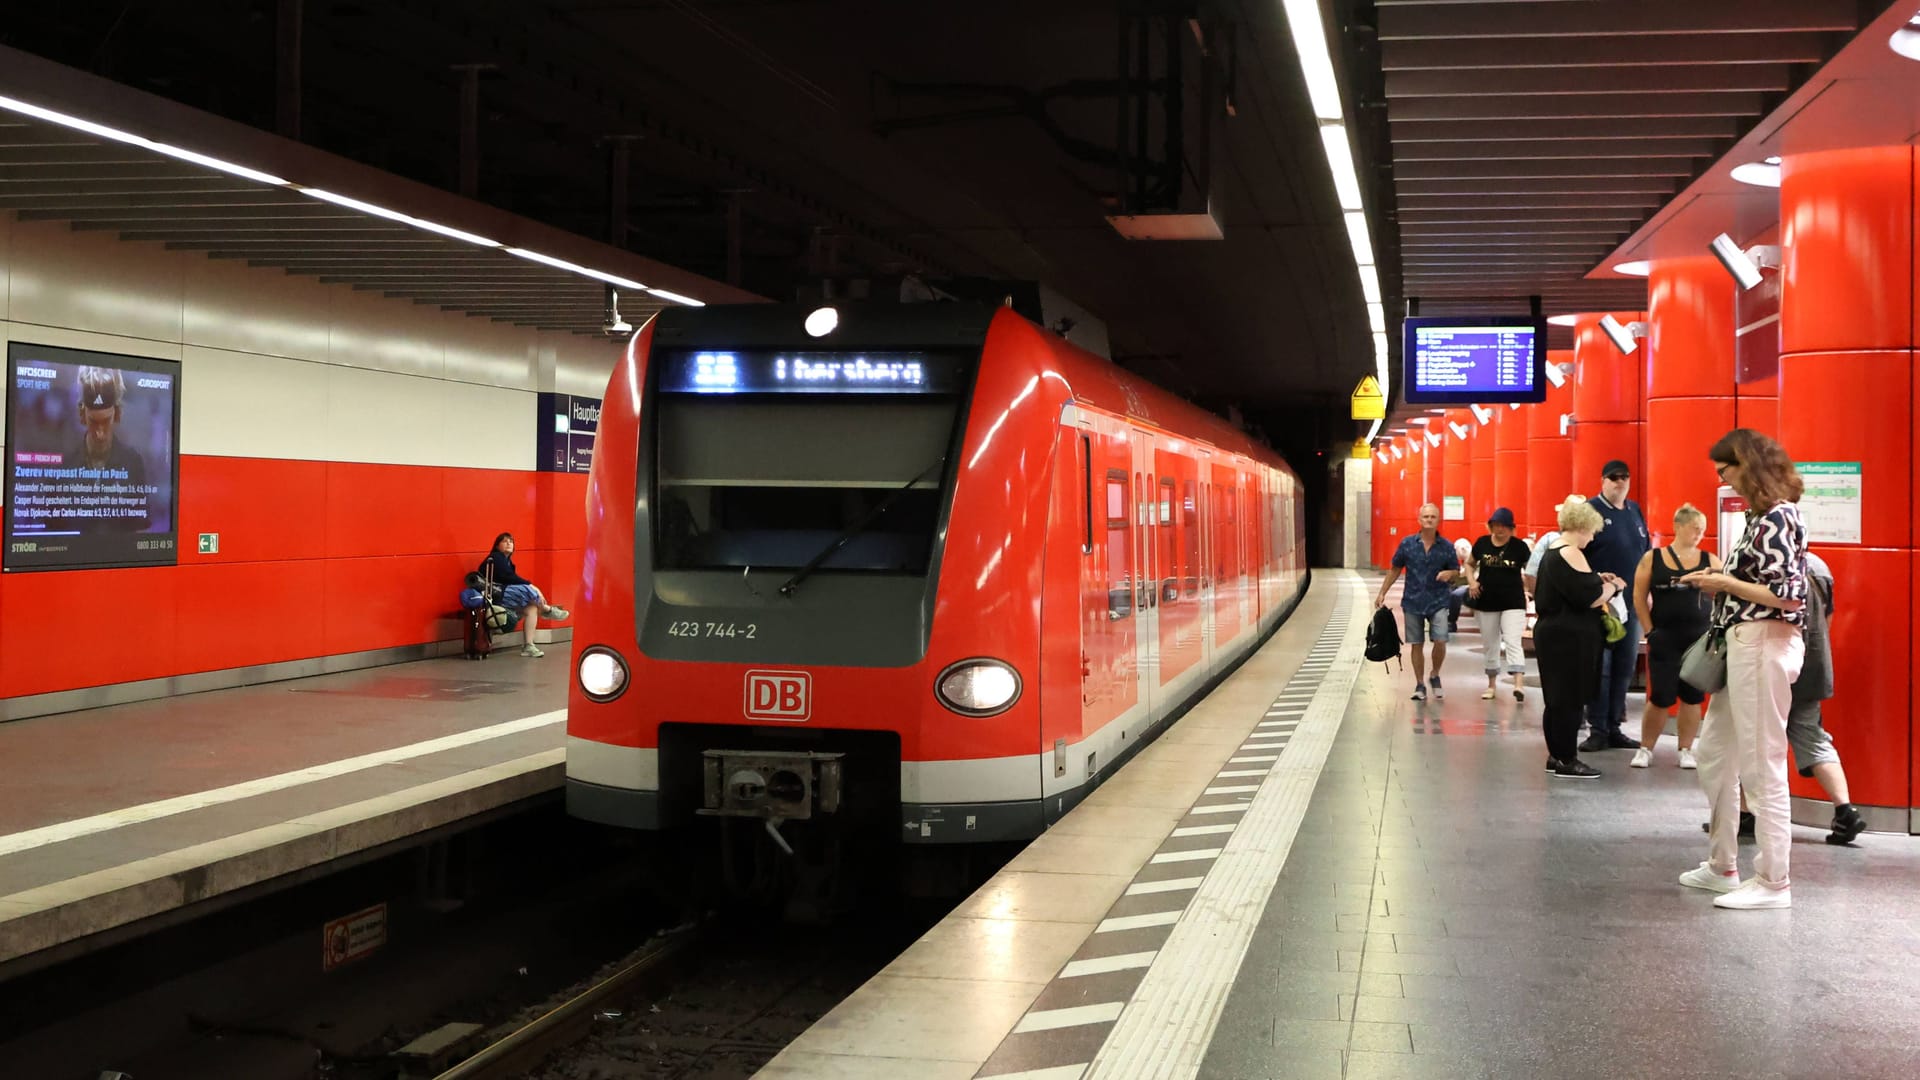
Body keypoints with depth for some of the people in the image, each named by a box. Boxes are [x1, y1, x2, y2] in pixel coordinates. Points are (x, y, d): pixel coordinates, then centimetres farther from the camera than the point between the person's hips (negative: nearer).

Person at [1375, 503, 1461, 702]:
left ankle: (1435, 676, 14)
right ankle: (1420, 685, 17)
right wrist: (1382, 593, 8)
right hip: (1413, 602, 1)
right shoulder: (1408, 544, 1)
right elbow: (1395, 570, 10)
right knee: (1416, 645, 5)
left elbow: (1457, 572, 8)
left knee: (1440, 641, -12)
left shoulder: (1446, 546, 0)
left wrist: (1449, 574, -16)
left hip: (1438, 602, -1)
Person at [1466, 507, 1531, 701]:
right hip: (1487, 602, 3)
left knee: (1513, 642, -15)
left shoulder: (1519, 546, -5)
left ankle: (1518, 684, -25)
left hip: (1513, 603, -3)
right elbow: (1470, 564, 16)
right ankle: (1492, 684, 26)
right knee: (1490, 645, 12)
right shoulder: (1482, 543, 2)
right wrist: (1471, 581, -1)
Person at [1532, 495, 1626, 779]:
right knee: (1570, 700, -4)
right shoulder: (1570, 554, -17)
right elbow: (1591, 599, -20)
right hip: (1570, 638, -10)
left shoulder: (1552, 552, 14)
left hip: (1553, 633, 10)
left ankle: (1556, 755, 21)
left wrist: (1596, 580, 13)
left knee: (1557, 699, 15)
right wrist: (1612, 587, -3)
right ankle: (1567, 761, 0)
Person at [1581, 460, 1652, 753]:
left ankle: (1614, 728, 16)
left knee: (1625, 667, 9)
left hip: (1632, 602, 6)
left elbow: (1647, 552, 20)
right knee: (1599, 667, -4)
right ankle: (1597, 730, 1)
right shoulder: (1591, 509, -5)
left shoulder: (1635, 511, 14)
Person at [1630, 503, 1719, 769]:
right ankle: (1645, 749, 13)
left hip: (1699, 637, 2)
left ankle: (1686, 750, 16)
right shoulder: (1652, 558, 1)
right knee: (1660, 697, -2)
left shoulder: (1709, 561, 5)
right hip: (1664, 637, -2)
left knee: (1692, 696, 5)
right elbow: (1639, 597, 2)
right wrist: (1650, 632, -3)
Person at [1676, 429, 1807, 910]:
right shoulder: (1761, 515, 14)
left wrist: (1725, 583, -12)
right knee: (1714, 755, 17)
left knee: (1762, 766, -5)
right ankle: (1722, 865, 26)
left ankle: (1774, 883, 3)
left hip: (1763, 645, -11)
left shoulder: (1777, 518, -14)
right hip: (1744, 643, 11)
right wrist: (1721, 577, 4)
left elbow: (1789, 595, -20)